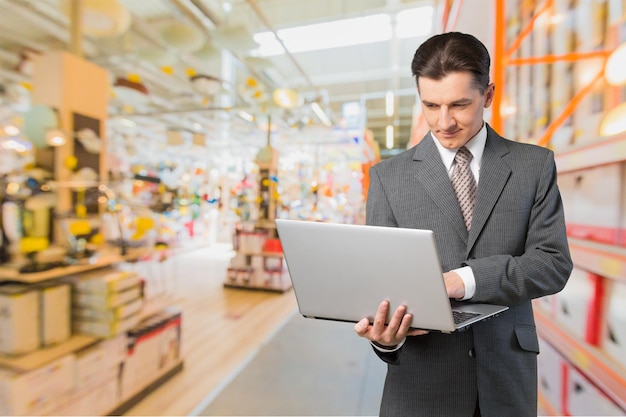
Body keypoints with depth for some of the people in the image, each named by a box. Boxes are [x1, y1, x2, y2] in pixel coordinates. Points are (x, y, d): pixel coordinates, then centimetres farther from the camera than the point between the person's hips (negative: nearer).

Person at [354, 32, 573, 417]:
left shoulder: (535, 165, 0)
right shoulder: (389, 176, -5)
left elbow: (554, 263, -7)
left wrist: (464, 279, -24)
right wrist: (385, 336, -25)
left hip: (507, 371, 2)